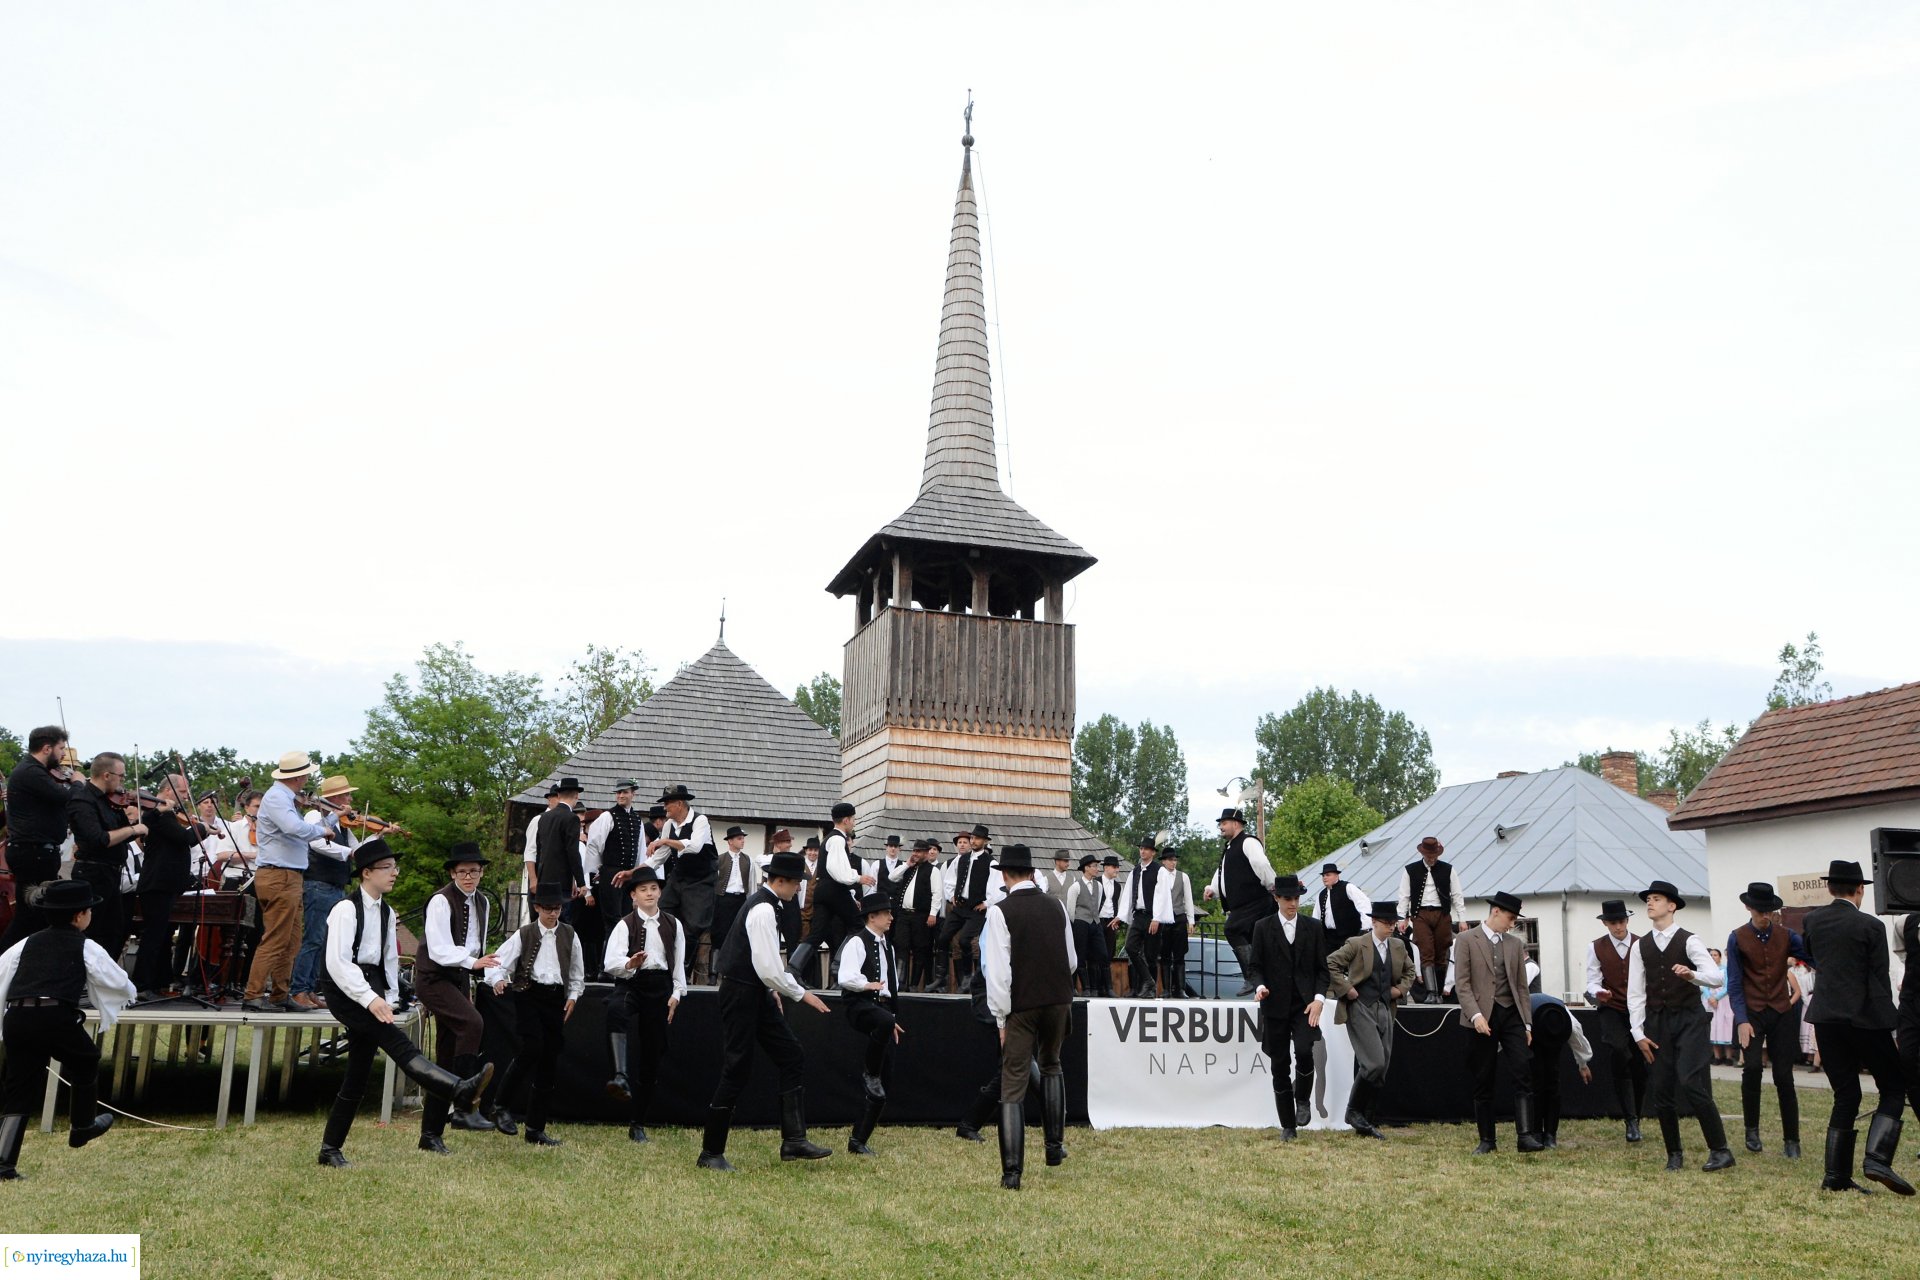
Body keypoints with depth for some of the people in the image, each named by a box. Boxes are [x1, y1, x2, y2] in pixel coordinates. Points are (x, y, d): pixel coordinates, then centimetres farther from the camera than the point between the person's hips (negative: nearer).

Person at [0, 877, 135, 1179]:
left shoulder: (28, 942, 20)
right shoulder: (86, 947, 8)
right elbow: (120, 984, 14)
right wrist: (128, 994, 38)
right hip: (57, 1016, -4)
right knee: (86, 1063, 23)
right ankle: (82, 1128, 38)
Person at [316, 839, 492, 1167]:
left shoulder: (386, 913, 15)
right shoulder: (347, 909, -9)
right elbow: (338, 961, -18)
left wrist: (388, 999, 10)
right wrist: (370, 998, -25)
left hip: (372, 990, 9)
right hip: (345, 990, -9)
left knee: (359, 1074, 9)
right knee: (397, 1041, -24)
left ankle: (330, 1149, 19)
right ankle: (459, 1091, -41)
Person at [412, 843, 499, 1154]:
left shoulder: (481, 902, 11)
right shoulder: (441, 901, -13)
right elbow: (439, 950, -22)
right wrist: (472, 962, -35)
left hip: (459, 978, 8)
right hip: (434, 978, -8)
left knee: (446, 1058, 7)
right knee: (472, 1023, -30)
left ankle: (431, 1134, 14)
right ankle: (464, 1108, -27)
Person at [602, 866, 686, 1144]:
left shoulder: (673, 925, 12)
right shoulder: (625, 925, 0)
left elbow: (679, 963, 16)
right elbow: (611, 961, -14)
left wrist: (676, 993, 7)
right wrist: (629, 963, -34)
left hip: (661, 988, 4)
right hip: (631, 985, -4)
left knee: (652, 1056, 5)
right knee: (619, 1014, -41)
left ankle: (637, 1124, 15)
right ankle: (620, 1077, -54)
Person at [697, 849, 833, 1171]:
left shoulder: (765, 903, 10)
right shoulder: (764, 910, -21)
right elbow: (768, 967, -24)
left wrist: (772, 990, 22)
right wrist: (801, 993, -12)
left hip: (757, 993, 10)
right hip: (741, 995, -10)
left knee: (792, 1057, 6)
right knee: (737, 1071, -3)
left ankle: (794, 1140, 8)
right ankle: (711, 1153, 9)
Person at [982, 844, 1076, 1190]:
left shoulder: (1000, 911, -10)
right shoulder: (1056, 906, 4)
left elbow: (997, 970, -14)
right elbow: (1072, 960, 11)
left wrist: (1001, 1018, -7)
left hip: (1021, 1005, -4)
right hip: (1059, 999, 4)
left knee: (1013, 1087, 1)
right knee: (1051, 1066, 28)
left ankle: (1012, 1172, 0)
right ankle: (1055, 1145, 27)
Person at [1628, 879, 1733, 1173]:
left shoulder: (1688, 941, -4)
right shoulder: (1640, 946, 8)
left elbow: (1716, 976, -16)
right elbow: (1635, 993, 7)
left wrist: (1692, 975, -36)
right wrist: (1639, 1033, 1)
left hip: (1689, 1019, -4)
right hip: (1657, 1022, 4)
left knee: (1693, 1085, -15)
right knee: (1659, 1091, 4)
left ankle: (1719, 1150, -1)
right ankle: (1674, 1155, 17)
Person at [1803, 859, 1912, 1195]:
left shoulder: (1813, 921, 4)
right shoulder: (1870, 926, -9)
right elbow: (1881, 978, -5)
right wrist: (1887, 1022, 4)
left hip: (1826, 1018, 5)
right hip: (1865, 1017, -5)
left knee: (1845, 1096, 10)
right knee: (1893, 1089, 9)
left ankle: (1836, 1175, 6)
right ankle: (1877, 1158, -9)